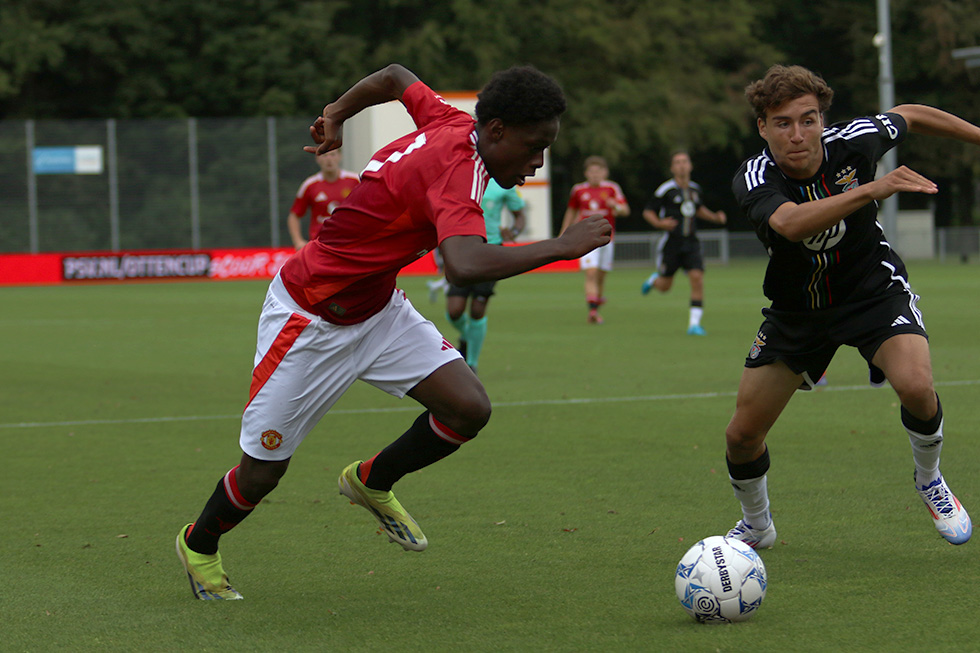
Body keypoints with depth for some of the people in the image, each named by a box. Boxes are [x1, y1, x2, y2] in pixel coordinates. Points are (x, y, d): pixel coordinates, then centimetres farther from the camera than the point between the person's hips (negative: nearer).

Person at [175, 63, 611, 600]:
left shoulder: (454, 124, -7)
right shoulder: (459, 165, -32)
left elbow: (396, 77, 13)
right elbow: (465, 267, -49)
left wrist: (337, 114, 28)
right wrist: (561, 247, -39)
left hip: (378, 308, 8)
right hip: (310, 320, -8)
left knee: (468, 409, -9)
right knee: (262, 472, 5)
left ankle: (372, 481, 18)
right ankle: (198, 545, 36)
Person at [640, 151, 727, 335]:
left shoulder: (695, 189, 8)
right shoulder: (666, 189, -9)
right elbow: (647, 211, -4)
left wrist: (715, 217, 13)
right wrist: (659, 223, -23)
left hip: (691, 243, 3)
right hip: (671, 242, -3)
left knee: (697, 277, -15)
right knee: (664, 286, 6)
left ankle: (694, 324, -10)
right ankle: (654, 279, 45)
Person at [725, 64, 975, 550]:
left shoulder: (853, 141, -20)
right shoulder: (753, 180, -26)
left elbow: (909, 116, 3)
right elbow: (790, 223, -50)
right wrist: (873, 189, -60)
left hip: (873, 289, -1)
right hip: (795, 308, 1)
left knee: (916, 386, -29)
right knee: (742, 435, 0)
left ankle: (929, 480, 3)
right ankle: (755, 525, 32)